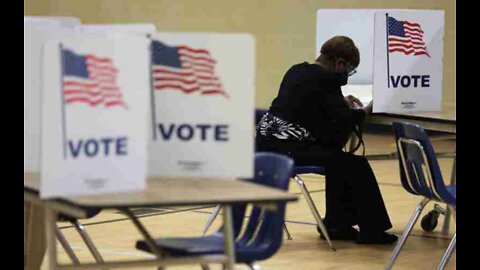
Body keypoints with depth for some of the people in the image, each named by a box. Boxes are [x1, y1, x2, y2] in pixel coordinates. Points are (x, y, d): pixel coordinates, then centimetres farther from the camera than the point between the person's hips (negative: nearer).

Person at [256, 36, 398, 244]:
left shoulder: (297, 71, 16)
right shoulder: (326, 79, -10)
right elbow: (344, 120, -14)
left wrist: (342, 102, 26)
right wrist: (365, 110, 4)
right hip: (288, 149, -10)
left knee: (337, 159, 25)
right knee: (356, 165, -3)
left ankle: (336, 223, 27)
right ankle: (371, 230, 4)